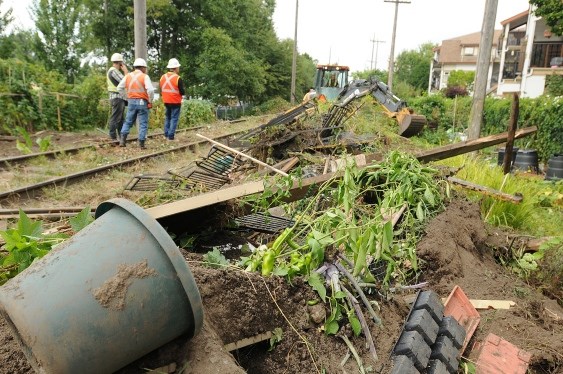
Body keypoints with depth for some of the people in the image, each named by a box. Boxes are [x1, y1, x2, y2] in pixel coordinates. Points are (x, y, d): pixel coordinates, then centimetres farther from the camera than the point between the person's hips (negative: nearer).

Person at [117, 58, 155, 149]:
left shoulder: (128, 76, 8)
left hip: (131, 101, 4)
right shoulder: (144, 76, -7)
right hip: (142, 102, -4)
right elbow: (150, 90, -18)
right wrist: (150, 101, -5)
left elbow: (119, 88, 10)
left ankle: (122, 140, 7)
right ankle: (141, 143, 3)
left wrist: (126, 97, 16)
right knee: (143, 123, 4)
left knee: (128, 122, 16)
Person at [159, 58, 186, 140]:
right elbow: (182, 92, -14)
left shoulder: (162, 77, 3)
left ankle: (166, 134, 20)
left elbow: (161, 91, 10)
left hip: (166, 102, 6)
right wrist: (183, 91, 8)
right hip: (175, 102, -6)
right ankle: (171, 136, -3)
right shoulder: (178, 78, -16)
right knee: (174, 119, 0)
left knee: (167, 117, 18)